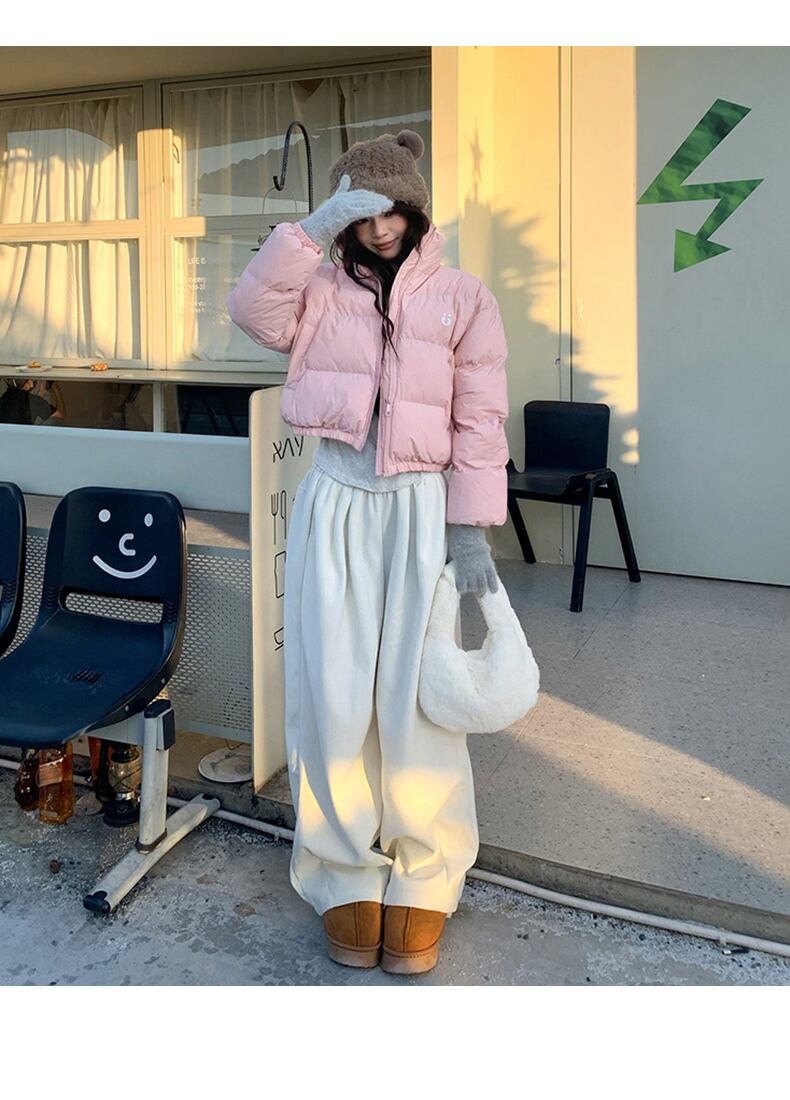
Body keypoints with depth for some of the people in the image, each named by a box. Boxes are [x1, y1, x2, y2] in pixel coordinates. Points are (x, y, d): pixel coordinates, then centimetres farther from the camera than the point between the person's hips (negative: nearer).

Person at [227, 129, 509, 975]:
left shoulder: (462, 298, 5)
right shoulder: (323, 288, 11)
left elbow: (479, 422, 0)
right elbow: (254, 311, -9)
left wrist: (472, 529, -6)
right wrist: (314, 229, -14)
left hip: (420, 509, -1)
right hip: (334, 506, 2)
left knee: (414, 701, -1)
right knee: (331, 698, 1)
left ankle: (422, 883, 16)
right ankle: (347, 875, 18)